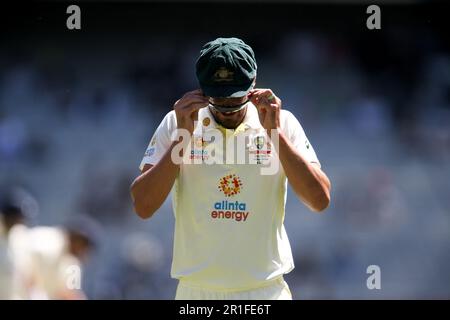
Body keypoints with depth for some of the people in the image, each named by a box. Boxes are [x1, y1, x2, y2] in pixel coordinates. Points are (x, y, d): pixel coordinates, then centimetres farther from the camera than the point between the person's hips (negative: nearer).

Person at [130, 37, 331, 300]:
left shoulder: (282, 123, 2)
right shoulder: (176, 123, 2)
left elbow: (320, 200, -9)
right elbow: (143, 206, -6)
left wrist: (274, 132, -13)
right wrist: (182, 136, -12)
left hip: (266, 290, 0)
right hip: (196, 291, 0)